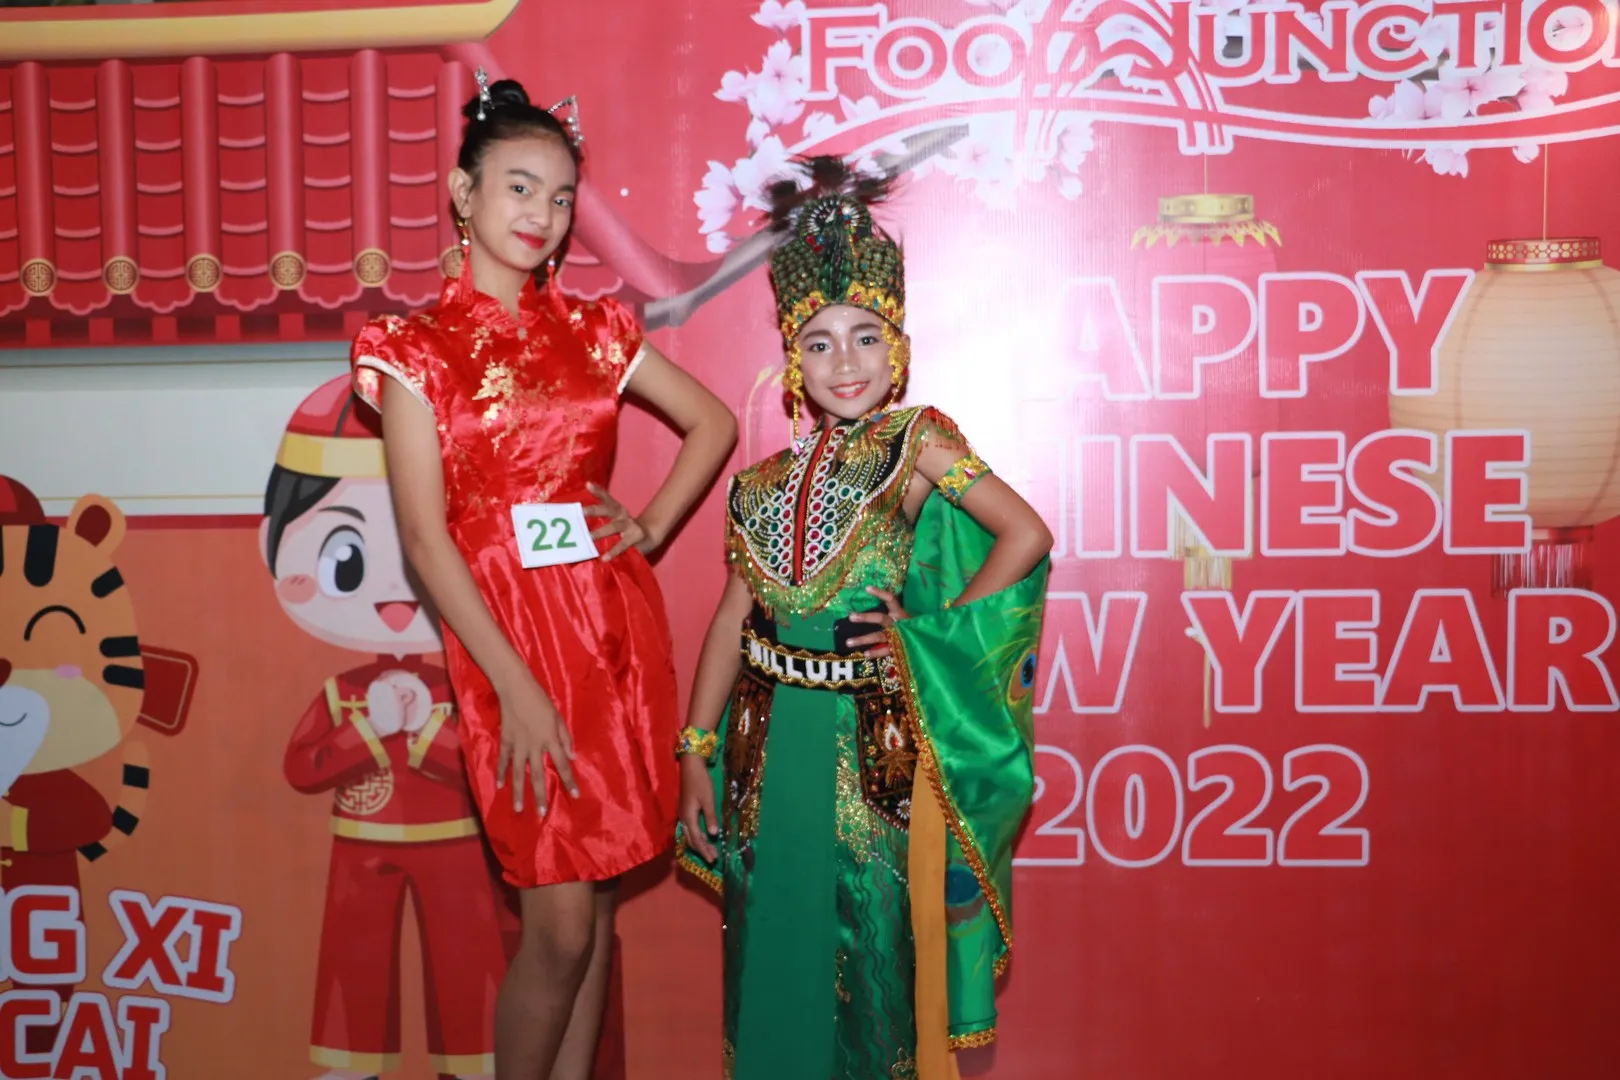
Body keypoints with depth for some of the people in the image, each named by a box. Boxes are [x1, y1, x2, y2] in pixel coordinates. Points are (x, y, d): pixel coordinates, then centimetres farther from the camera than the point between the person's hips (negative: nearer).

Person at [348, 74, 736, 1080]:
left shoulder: (591, 329, 9)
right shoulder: (417, 350, -2)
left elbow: (713, 422, 19)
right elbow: (425, 536, -9)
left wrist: (652, 528, 4)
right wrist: (516, 689, -15)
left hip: (618, 631, 4)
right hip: (509, 637, -4)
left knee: (596, 903, 11)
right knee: (561, 925, -3)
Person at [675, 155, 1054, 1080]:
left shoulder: (914, 444, -5)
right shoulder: (767, 484, 6)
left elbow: (1027, 535, -12)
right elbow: (733, 620, 7)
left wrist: (928, 634, -11)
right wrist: (696, 754, 5)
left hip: (877, 745, -4)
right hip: (776, 743, 4)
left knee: (872, 952, 8)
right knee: (777, 951, 13)